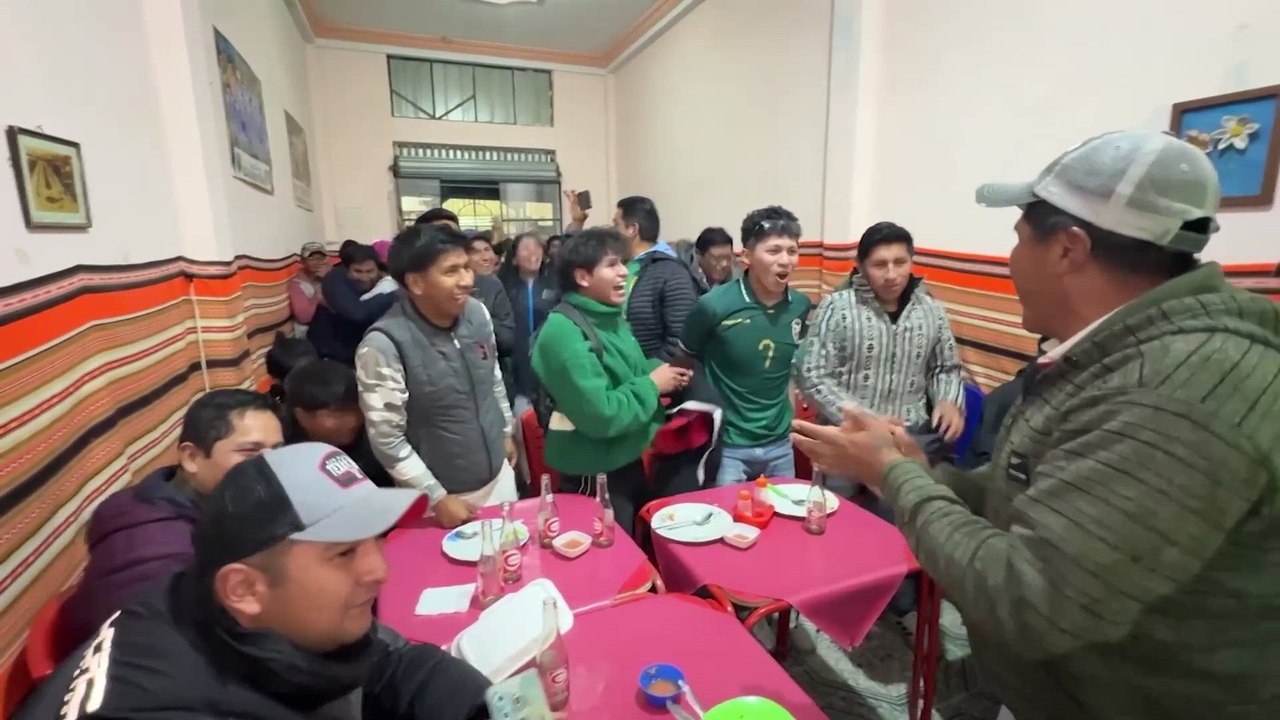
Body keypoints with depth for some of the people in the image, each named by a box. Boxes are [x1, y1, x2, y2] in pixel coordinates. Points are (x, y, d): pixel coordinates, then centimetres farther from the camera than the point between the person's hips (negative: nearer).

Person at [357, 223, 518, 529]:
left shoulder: (477, 313, -8)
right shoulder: (383, 344, -25)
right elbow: (386, 439, -19)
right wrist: (437, 498, -15)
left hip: (498, 476, 6)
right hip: (444, 494, -5)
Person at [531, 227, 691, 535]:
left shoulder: (611, 318, 5)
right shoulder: (564, 333, -25)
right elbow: (600, 416, -30)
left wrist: (661, 372, -1)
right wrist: (652, 385, -18)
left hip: (628, 461, 9)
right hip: (594, 475, -9)